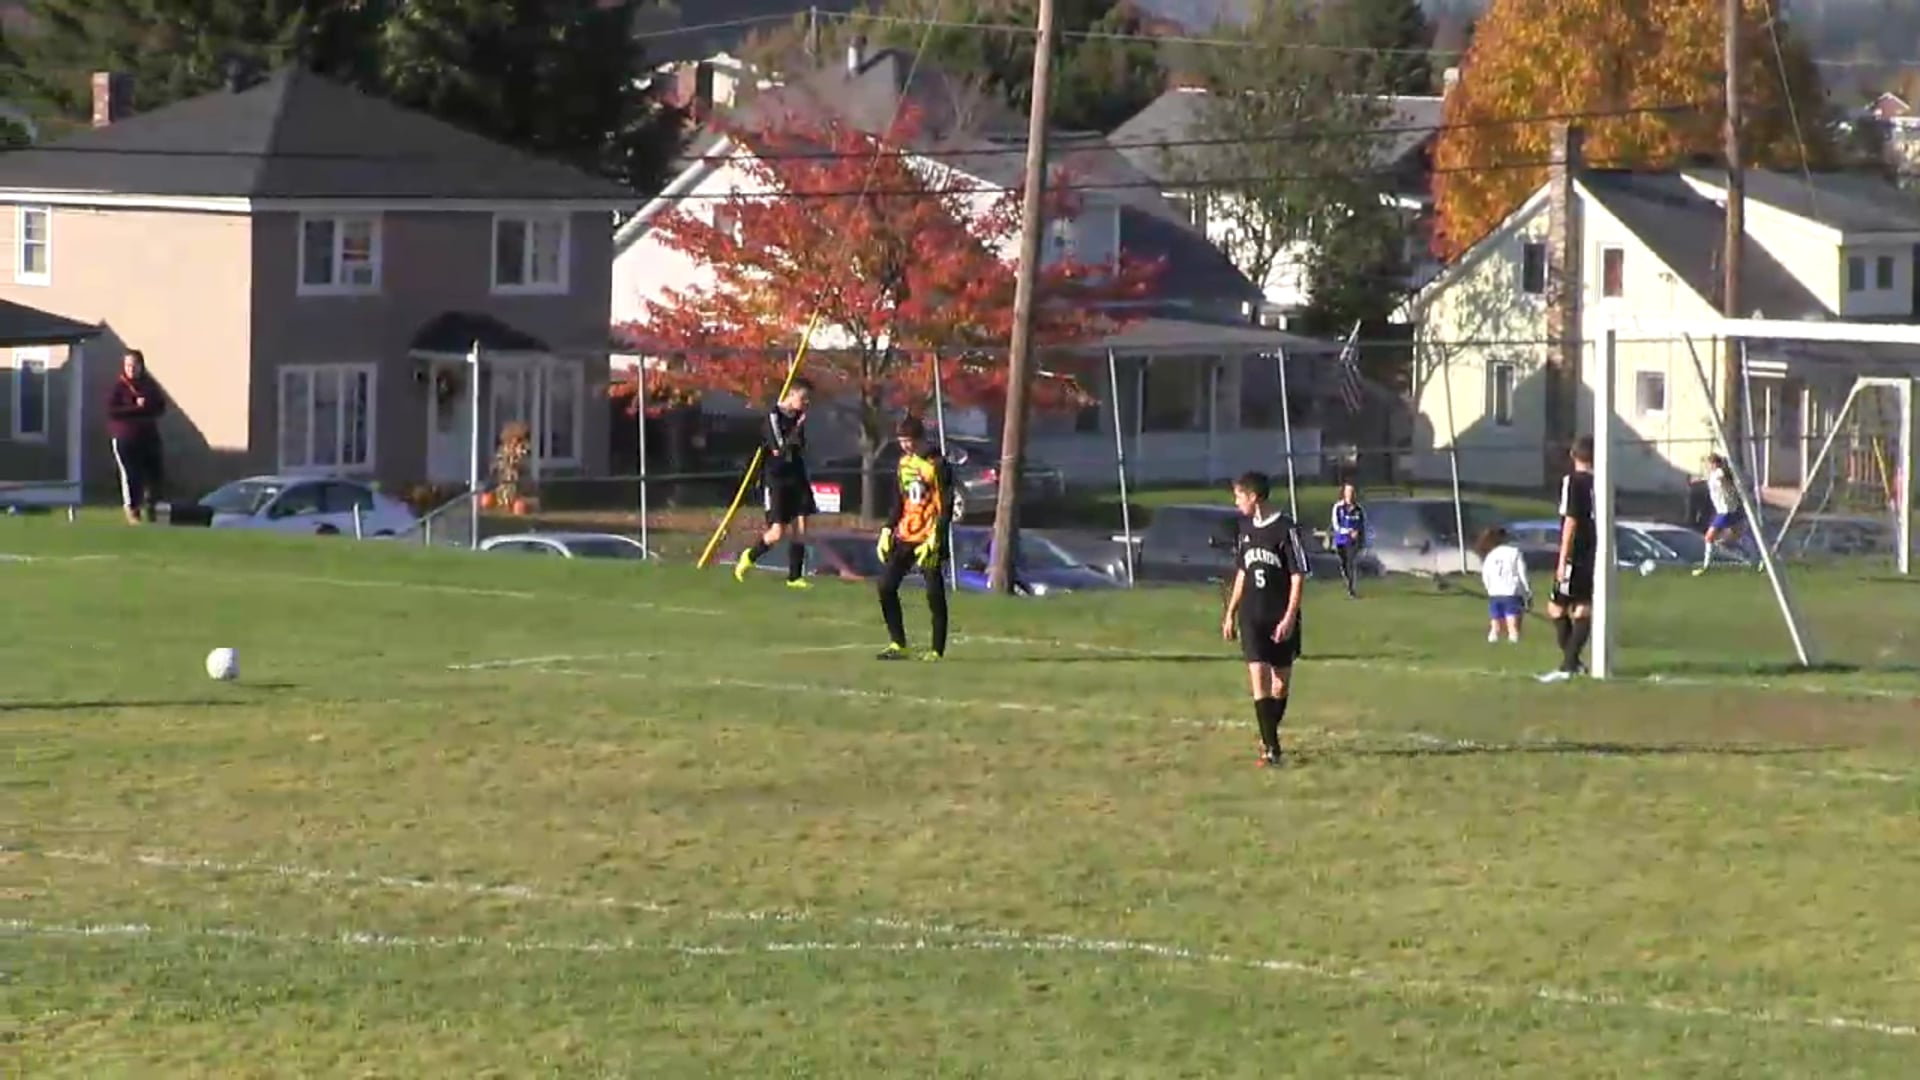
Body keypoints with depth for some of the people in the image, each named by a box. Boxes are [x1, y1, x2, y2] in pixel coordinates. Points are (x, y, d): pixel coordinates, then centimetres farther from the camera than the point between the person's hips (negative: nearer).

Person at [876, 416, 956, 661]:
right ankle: (897, 644, 7)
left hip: (928, 539, -7)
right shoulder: (904, 462, 12)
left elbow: (946, 507, -12)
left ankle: (937, 649, 3)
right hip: (904, 537, 7)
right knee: (886, 586, 0)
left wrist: (934, 540, -19)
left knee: (934, 593, -5)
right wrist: (887, 530, 8)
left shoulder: (937, 465, -9)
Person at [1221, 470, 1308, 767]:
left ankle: (1270, 736, 28)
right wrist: (1230, 613, 17)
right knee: (1259, 677, -8)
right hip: (1252, 617, 4)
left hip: (1280, 619, -4)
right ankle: (1270, 747, -10)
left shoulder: (1285, 529, -12)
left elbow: (1298, 576, -11)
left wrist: (1289, 618, -16)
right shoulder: (1246, 528, 7)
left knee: (1281, 681, 8)